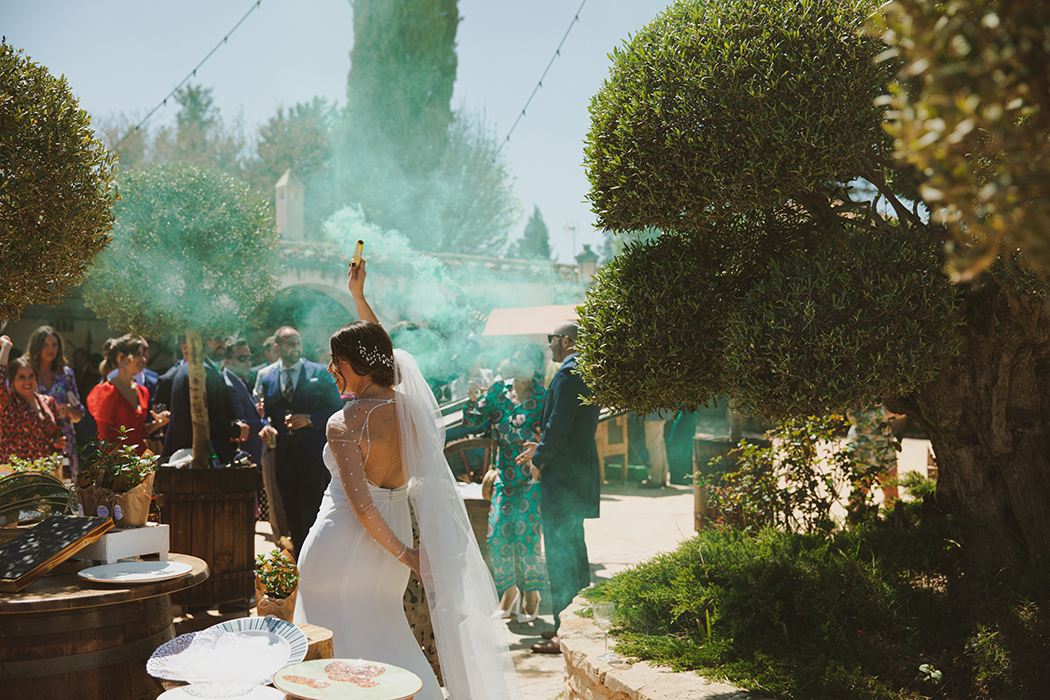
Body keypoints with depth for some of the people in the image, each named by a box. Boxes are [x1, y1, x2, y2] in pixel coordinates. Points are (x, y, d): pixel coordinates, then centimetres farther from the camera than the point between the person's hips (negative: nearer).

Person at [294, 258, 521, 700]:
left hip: (343, 547, -7)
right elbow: (381, 351, 19)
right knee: (382, 635, 22)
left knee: (338, 648, 7)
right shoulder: (409, 403, -1)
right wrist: (359, 296, 25)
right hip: (389, 541, 7)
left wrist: (404, 554, -15)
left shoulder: (343, 425, -19)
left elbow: (361, 505, -24)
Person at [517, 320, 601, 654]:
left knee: (561, 555, -3)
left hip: (564, 477, -10)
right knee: (576, 552, 17)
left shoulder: (568, 374, -16)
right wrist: (541, 448, 19)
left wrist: (539, 461, -8)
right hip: (585, 475, 10)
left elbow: (558, 426, -21)